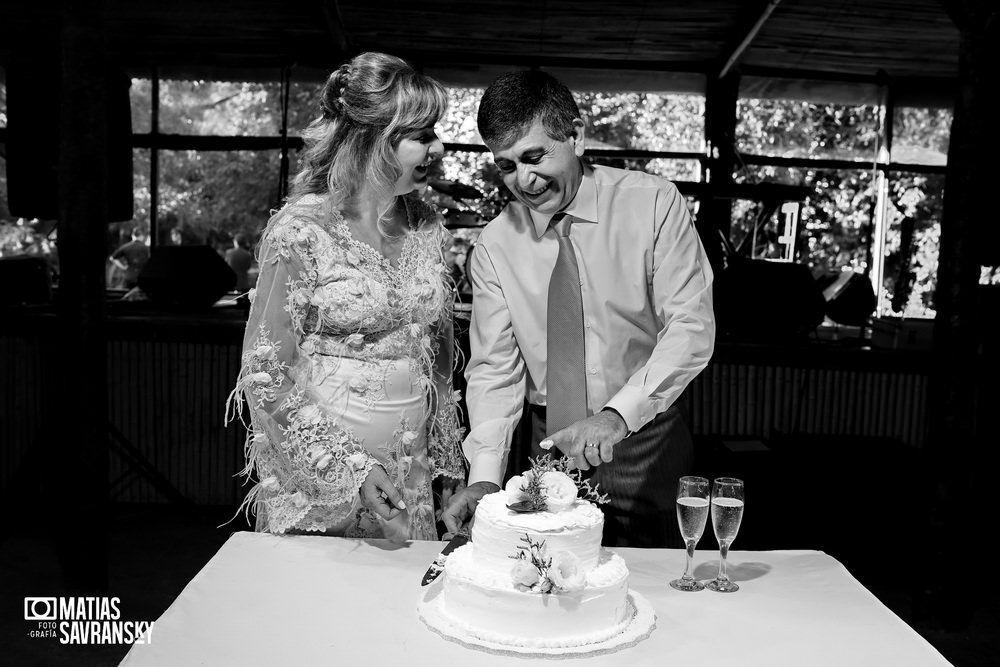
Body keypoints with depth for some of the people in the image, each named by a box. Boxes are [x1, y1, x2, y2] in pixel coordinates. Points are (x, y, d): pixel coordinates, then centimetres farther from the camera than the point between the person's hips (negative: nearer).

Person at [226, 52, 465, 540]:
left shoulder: (427, 226, 2)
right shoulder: (301, 232, -15)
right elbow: (266, 374, -13)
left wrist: (449, 461, 10)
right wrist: (348, 468, -20)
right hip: (319, 485, -5)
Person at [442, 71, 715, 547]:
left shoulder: (653, 204, -11)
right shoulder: (495, 245, -4)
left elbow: (692, 327, -16)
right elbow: (494, 367, -5)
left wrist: (618, 414, -29)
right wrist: (484, 475, -19)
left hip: (647, 441, -1)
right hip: (548, 443, 2)